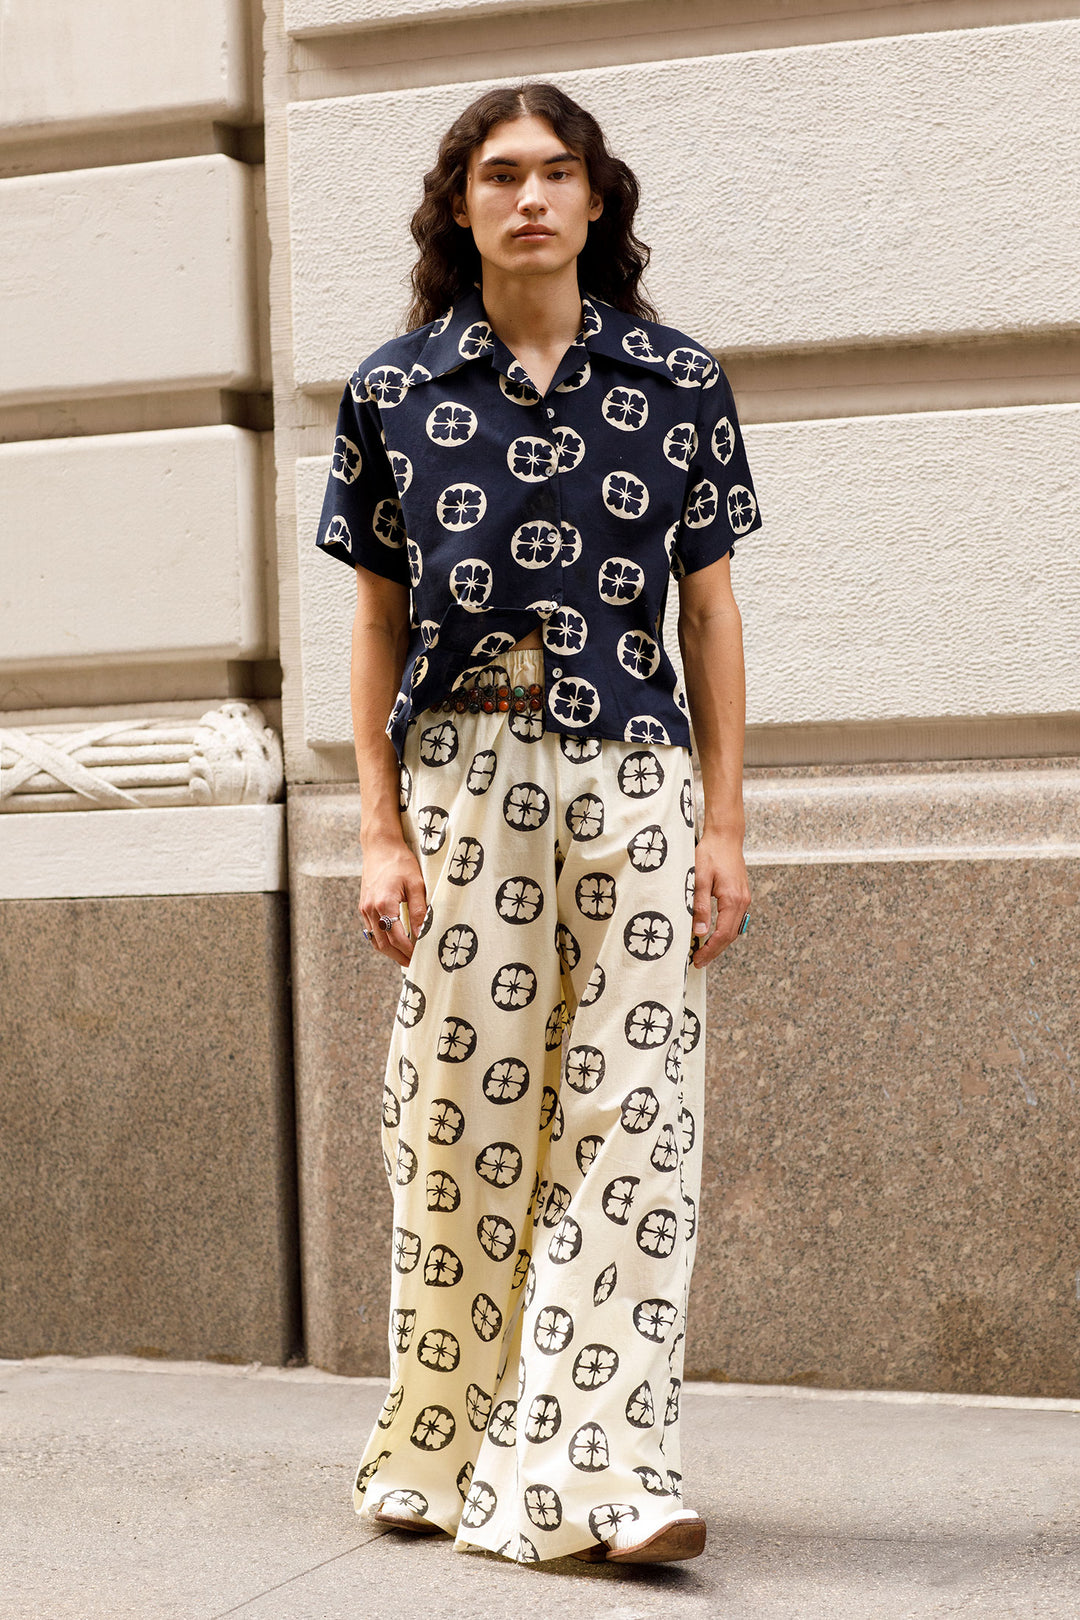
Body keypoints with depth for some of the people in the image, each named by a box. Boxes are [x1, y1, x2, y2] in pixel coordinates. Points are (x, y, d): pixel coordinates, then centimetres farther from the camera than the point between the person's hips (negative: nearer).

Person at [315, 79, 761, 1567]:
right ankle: (441, 1455, 16)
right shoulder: (395, 390, 7)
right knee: (461, 1120, 2)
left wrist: (724, 825, 3)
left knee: (629, 1118, -6)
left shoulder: (679, 384, 7)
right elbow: (380, 621, 9)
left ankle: (591, 1473, -4)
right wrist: (381, 833, 2)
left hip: (632, 783, 0)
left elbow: (710, 610, 9)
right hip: (464, 778, 0)